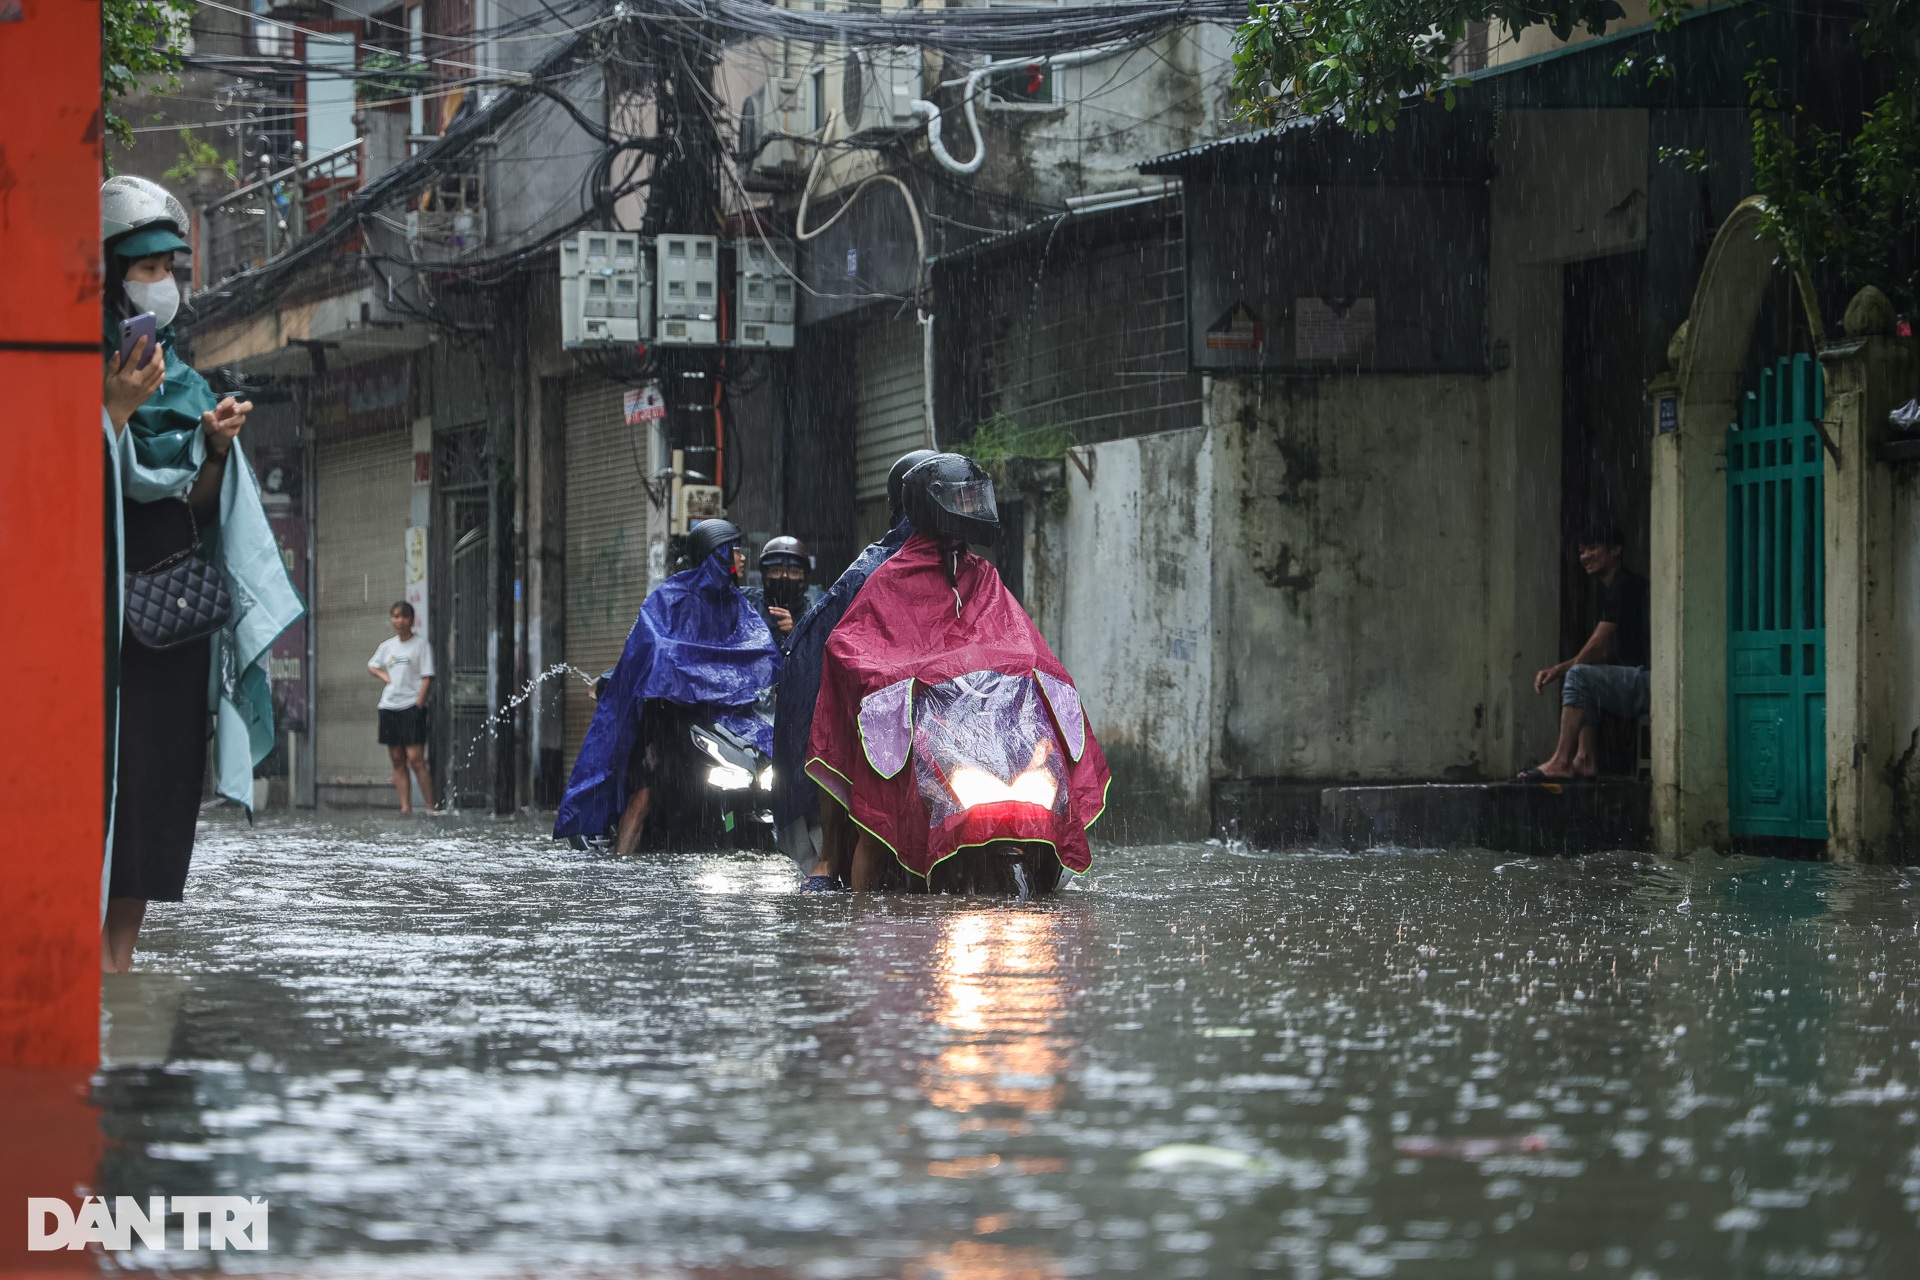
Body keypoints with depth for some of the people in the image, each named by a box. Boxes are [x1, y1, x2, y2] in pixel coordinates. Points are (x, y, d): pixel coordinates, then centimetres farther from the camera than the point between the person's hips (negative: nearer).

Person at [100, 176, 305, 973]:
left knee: (166, 777, 4)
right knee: (107, 767, -13)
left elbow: (192, 501, 15)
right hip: (106, 601, -7)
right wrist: (114, 410, -21)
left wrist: (218, 448, -2)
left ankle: (121, 955, 7)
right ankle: (89, 954, -13)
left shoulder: (176, 377, 17)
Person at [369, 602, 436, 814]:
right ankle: (405, 806, 6)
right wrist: (384, 676, 10)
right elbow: (372, 665, 31)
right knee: (397, 761, 4)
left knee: (415, 759, -13)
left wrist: (418, 704, -14)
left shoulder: (421, 643, -3)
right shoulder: (388, 645, 14)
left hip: (411, 706, -6)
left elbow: (427, 678, -7)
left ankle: (431, 807, -11)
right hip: (389, 707, 6)